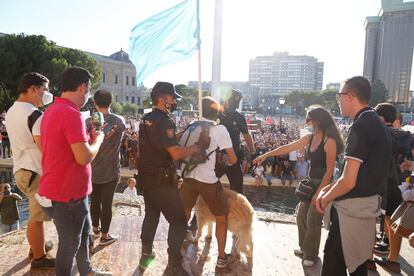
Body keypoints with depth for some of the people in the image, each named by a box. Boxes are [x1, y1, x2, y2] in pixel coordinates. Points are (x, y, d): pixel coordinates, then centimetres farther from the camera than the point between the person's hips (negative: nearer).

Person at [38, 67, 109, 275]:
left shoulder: (52, 110, 9)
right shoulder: (71, 114, -24)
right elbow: (84, 157, -27)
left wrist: (87, 136, 11)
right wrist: (97, 139, -10)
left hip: (64, 188, 10)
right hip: (67, 193, -10)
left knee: (84, 232, 25)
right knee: (69, 244, 9)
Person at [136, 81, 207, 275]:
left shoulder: (146, 119, 9)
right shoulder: (164, 121, -20)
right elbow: (176, 154, -26)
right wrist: (197, 147, -12)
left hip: (146, 176, 9)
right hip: (161, 180, -9)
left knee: (151, 215, 22)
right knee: (178, 220, 0)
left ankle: (146, 255, 35)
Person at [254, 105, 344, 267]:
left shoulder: (329, 141, -19)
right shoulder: (309, 138, 4)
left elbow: (330, 170, -18)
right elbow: (287, 148, 8)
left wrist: (319, 192, -19)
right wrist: (266, 155, 7)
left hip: (323, 184, -8)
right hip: (311, 182, 8)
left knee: (312, 221, 1)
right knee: (301, 217, 13)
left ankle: (311, 255, 20)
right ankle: (305, 248, 33)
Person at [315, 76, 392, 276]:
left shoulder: (360, 127, -20)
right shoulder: (378, 124, 10)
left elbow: (348, 181, -24)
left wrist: (326, 198, -5)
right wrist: (327, 189, 11)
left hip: (352, 209, -10)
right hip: (369, 205, 10)